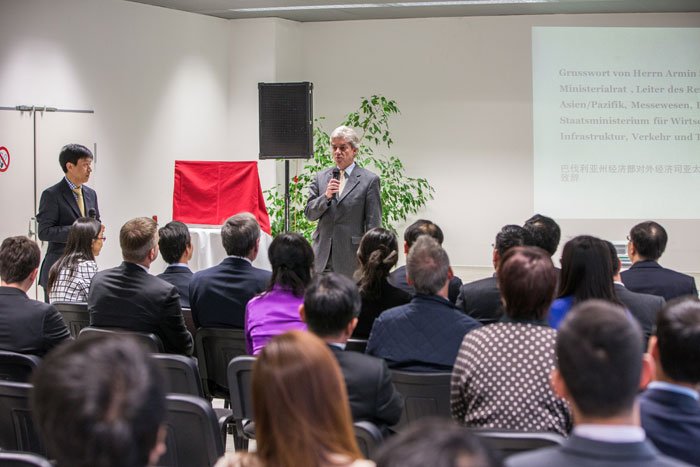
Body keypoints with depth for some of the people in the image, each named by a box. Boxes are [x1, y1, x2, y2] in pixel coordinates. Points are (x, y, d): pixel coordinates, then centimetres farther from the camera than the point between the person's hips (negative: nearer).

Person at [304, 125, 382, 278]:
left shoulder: (369, 180, 0)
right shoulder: (320, 177, 13)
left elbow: (373, 224, -2)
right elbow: (309, 213, 9)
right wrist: (326, 196, -10)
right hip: (323, 257, 3)